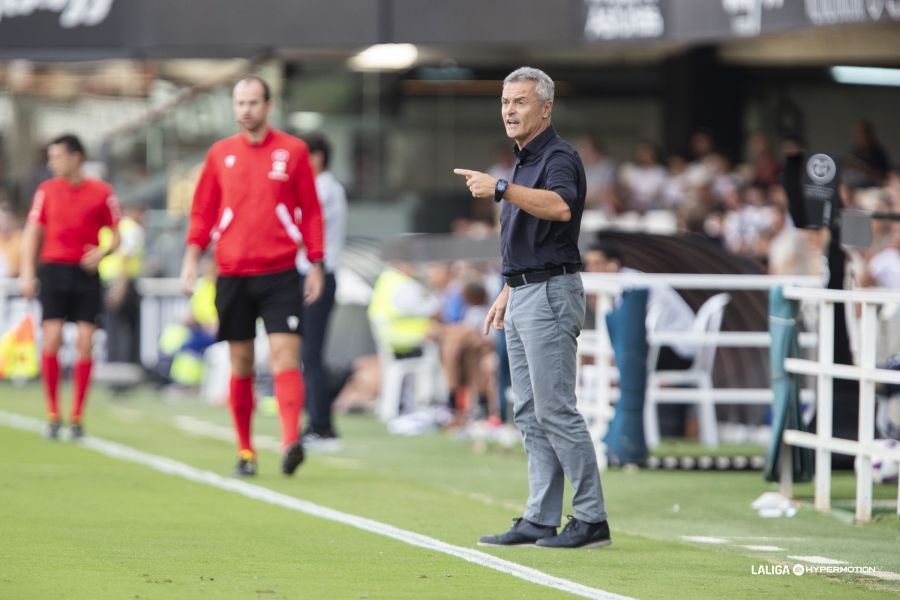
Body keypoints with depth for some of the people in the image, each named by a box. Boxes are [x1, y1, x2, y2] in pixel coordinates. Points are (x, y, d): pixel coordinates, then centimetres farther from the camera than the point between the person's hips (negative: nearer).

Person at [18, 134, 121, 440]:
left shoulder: (102, 192, 2)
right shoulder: (46, 190, 6)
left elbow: (115, 235, 8)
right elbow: (32, 233, 8)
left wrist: (103, 251, -13)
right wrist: (27, 273, -1)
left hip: (86, 274, -1)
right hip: (54, 270, 1)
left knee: (85, 342, -5)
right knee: (51, 340, -9)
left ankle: (77, 416, 2)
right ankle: (53, 414, 1)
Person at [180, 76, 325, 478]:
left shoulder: (292, 151, 3)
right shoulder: (220, 154, 8)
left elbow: (311, 212, 5)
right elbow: (202, 212, 12)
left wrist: (315, 265, 1)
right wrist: (192, 257, 1)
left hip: (280, 275, -2)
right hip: (232, 275, 2)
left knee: (285, 355, -15)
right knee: (240, 364, 6)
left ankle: (291, 441, -26)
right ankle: (245, 452, 14)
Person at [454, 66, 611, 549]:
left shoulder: (559, 157, -13)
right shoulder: (524, 161, 18)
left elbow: (559, 207, -36)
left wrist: (501, 189, -44)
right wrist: (508, 292, 25)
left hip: (550, 295, -10)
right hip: (522, 297, 10)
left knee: (555, 411, -11)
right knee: (530, 416, 9)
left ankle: (591, 519, -8)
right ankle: (540, 519, 11)